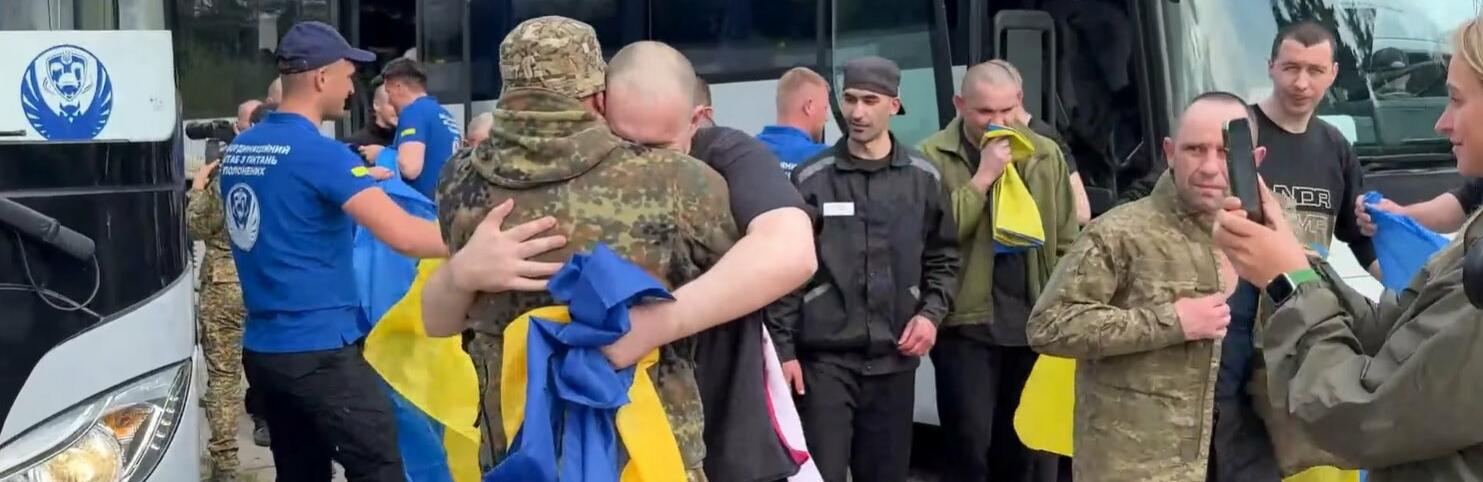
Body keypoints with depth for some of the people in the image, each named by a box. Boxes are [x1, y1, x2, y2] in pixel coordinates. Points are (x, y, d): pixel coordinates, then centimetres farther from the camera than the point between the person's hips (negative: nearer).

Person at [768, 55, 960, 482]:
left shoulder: (924, 178, 7)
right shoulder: (811, 179, -2)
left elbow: (943, 258, 16)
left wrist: (932, 313, 0)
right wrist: (783, 347, -6)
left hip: (894, 359, 3)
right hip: (824, 357, -3)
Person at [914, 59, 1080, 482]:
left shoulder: (1046, 154, 8)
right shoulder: (933, 157, -4)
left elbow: (1066, 242, 10)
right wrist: (983, 177, -18)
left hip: (1033, 321, 4)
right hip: (967, 322, -4)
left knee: (1023, 448, 14)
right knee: (970, 448, -3)